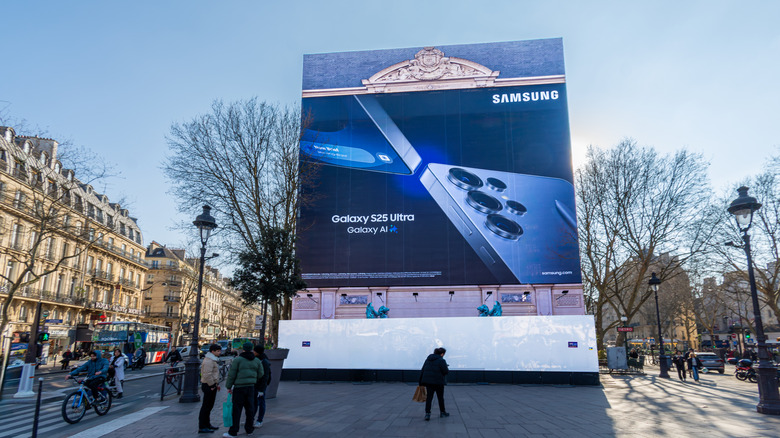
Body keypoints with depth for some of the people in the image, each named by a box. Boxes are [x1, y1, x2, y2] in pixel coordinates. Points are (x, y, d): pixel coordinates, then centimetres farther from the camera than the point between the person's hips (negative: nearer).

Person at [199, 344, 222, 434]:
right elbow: (207, 375, -26)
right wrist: (212, 385, -19)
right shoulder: (208, 361, -19)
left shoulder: (213, 360, 16)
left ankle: (207, 424, 27)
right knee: (206, 406, -6)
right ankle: (202, 427, -1)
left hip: (212, 385, 11)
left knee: (209, 406, 17)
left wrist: (217, 383, 18)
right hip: (209, 386, -11)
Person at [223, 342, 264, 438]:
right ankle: (249, 429, 18)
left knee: (236, 409, -1)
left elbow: (231, 375, -7)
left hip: (239, 388, -4)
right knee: (250, 408, 11)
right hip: (251, 387, 4)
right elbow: (260, 375, 11)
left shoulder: (237, 360, -6)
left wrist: (229, 387, 1)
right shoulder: (257, 361, 7)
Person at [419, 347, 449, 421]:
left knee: (429, 397, 4)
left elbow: (422, 370, 9)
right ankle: (442, 412, 28)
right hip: (438, 382, -5)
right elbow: (445, 371, -14)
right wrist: (447, 369, 10)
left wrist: (421, 382, 12)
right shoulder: (441, 360, -10)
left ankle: (427, 414, -6)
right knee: (440, 397, 13)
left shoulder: (428, 359, 10)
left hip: (428, 381, 5)